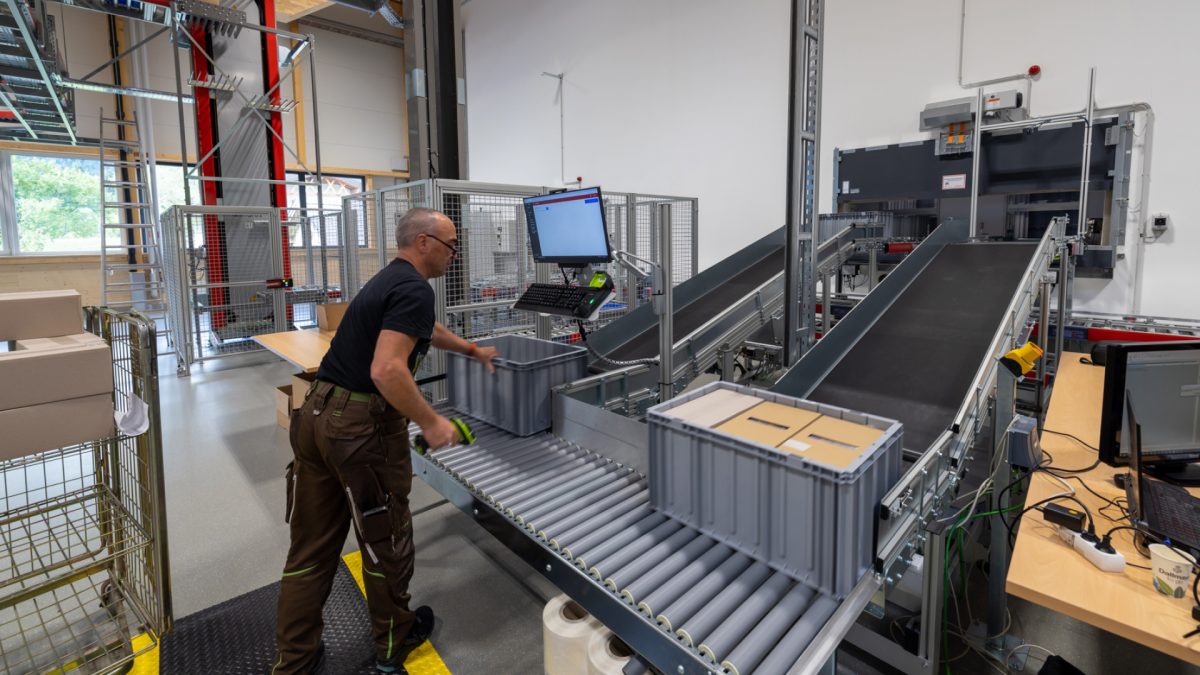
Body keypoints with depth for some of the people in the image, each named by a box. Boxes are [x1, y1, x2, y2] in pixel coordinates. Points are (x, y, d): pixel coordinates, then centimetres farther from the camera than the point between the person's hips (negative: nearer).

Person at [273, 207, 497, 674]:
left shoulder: (391, 280, 17)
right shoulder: (415, 289, -14)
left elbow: (428, 329, 35)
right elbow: (386, 370, -26)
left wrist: (472, 350, 44)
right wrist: (430, 422, -15)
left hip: (317, 415, 9)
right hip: (362, 427, -9)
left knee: (312, 547, 16)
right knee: (384, 540, 12)